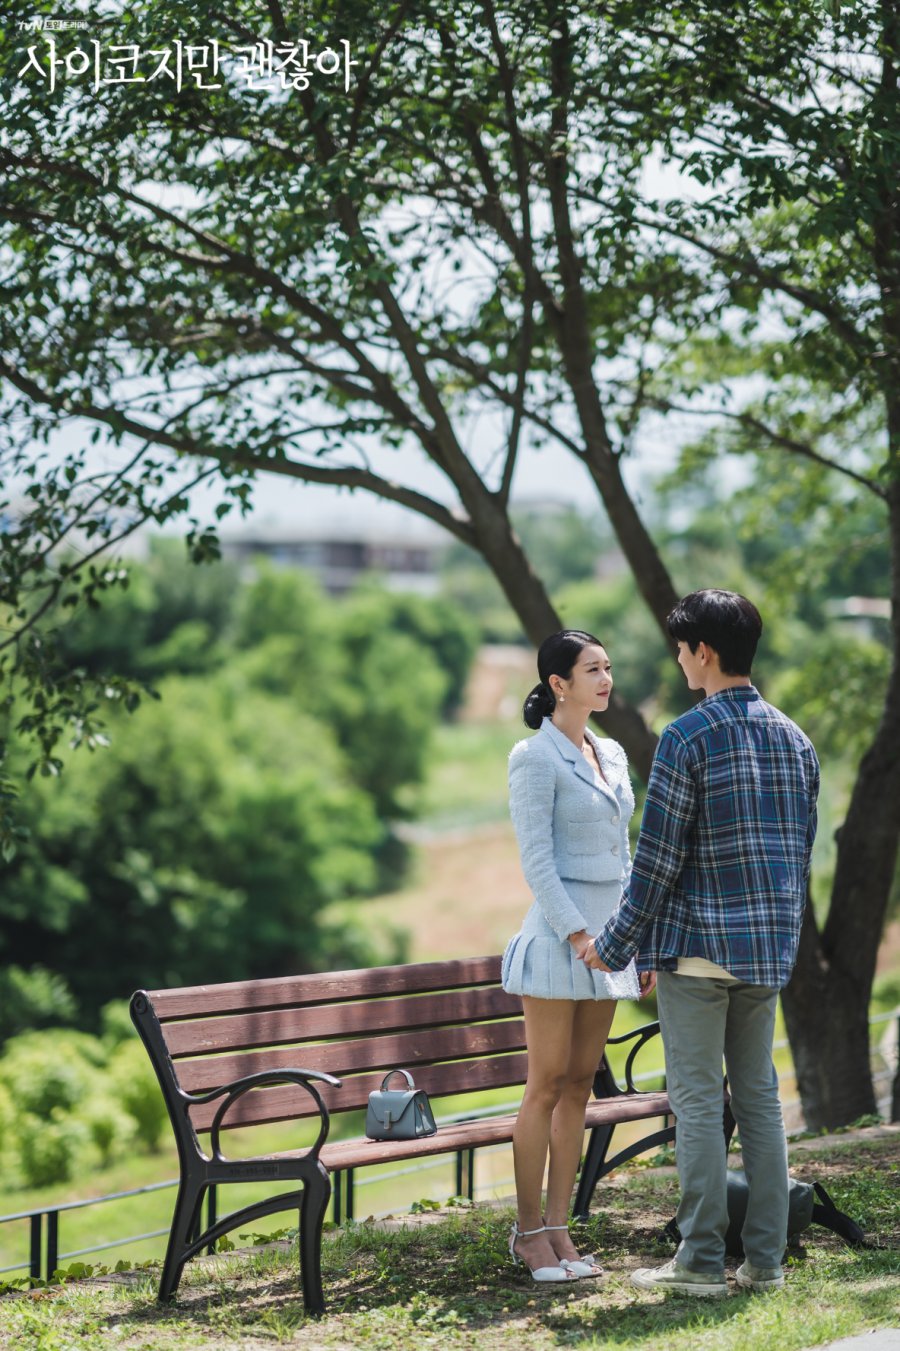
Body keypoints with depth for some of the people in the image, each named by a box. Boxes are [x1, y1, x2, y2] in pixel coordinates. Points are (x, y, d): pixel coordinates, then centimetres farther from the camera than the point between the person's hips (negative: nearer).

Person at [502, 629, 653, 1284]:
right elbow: (536, 860, -13)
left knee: (580, 1086, 7)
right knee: (547, 1087, -3)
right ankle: (529, 1232, 4)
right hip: (558, 934, -7)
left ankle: (559, 1231, 11)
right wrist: (578, 934, -20)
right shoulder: (535, 758, -8)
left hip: (607, 935, 7)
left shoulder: (612, 756, 14)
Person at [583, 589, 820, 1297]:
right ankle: (766, 1259, 11)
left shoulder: (688, 737, -12)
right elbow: (802, 852, 14)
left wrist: (616, 945, -2)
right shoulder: (793, 737, 10)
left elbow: (658, 858, -12)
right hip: (770, 947, 7)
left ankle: (702, 1260, 1)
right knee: (760, 1098, 10)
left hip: (698, 945, -6)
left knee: (698, 1103, -2)